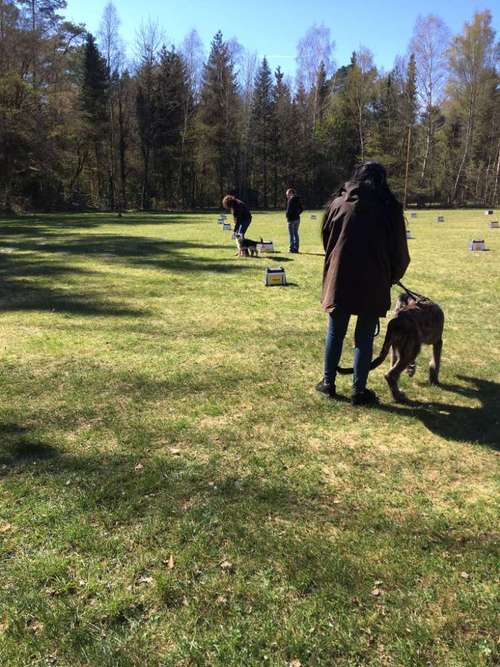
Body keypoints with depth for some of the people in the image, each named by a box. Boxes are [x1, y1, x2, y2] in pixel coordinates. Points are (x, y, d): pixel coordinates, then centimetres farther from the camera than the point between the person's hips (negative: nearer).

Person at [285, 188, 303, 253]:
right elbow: (301, 209, 15)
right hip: (297, 218, 8)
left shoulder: (291, 200, -14)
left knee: (291, 234, -3)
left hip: (291, 219, -8)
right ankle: (296, 248, 16)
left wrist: (287, 216, -5)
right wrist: (297, 214, 11)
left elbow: (288, 209, -18)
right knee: (296, 233, 13)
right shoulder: (298, 200, 11)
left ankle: (292, 248, -3)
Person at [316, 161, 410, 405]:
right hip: (373, 284, -1)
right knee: (364, 338, 7)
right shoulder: (389, 207, -1)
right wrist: (391, 277, 17)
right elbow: (399, 251, 1)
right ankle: (359, 390, 13)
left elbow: (326, 241, 11)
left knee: (335, 333, 14)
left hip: (339, 280, 2)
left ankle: (328, 382, 23)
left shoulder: (337, 203, 4)